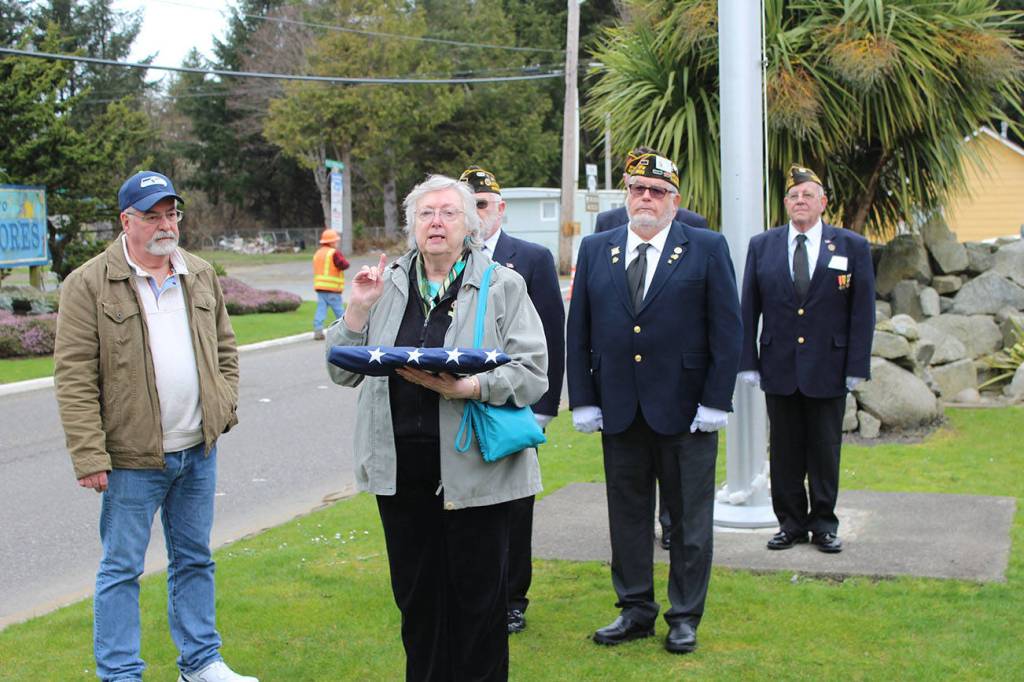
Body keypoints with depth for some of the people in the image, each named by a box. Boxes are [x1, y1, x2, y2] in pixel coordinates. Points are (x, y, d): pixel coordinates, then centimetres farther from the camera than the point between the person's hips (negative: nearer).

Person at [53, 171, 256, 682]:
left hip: (198, 451, 6)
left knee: (194, 560, 16)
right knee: (122, 568, 4)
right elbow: (75, 377, -12)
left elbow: (225, 348, 19)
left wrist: (225, 407, 6)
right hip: (132, 455, -5)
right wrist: (88, 456, -16)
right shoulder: (89, 285, -9)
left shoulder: (201, 276, 9)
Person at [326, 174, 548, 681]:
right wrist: (358, 310, -4)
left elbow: (533, 374, -6)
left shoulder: (503, 286, 1)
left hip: (472, 464, -3)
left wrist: (468, 386, -21)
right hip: (402, 466, 3)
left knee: (478, 596, 4)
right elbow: (344, 373, 10)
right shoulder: (387, 285, 10)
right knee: (416, 596, 13)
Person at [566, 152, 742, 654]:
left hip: (685, 411, -3)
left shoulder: (707, 249, -1)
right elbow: (578, 332, 7)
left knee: (690, 519, 7)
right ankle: (635, 610, 25)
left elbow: (727, 330, -4)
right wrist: (583, 400, 0)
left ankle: (685, 617, 20)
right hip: (618, 411, 3)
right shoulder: (595, 250, 7)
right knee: (627, 516, 11)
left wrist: (715, 402, -10)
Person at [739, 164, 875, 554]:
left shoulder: (852, 247, 1)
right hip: (778, 368, 1)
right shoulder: (762, 246, 5)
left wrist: (857, 367, -6)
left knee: (825, 449, 7)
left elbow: (863, 312, 0)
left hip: (828, 369, -1)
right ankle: (791, 522, 17)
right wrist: (749, 362, -1)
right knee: (784, 450, 7)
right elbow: (749, 309, 5)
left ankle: (824, 524, 19)